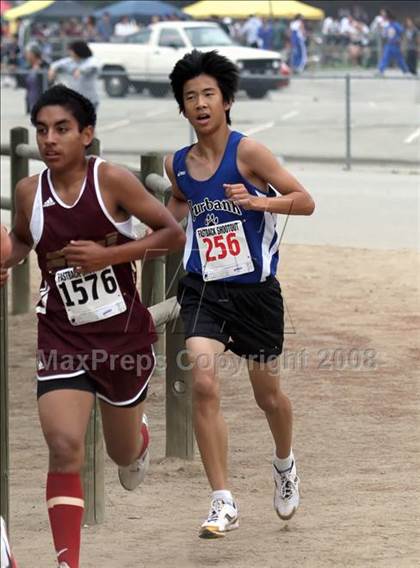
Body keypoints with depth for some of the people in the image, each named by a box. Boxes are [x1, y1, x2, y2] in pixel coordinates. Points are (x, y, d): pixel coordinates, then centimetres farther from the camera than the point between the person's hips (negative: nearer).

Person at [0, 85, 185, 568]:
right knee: (64, 448, -20)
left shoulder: (111, 180, -15)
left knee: (123, 453, 18)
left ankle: (138, 438, 58)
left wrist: (108, 255, -22)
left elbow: (173, 234, -12)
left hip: (123, 332, -1)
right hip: (62, 335, 1)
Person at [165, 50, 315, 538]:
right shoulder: (177, 164, 3)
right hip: (204, 289, 2)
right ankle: (223, 503, -14)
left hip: (255, 290, -2)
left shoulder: (247, 152, -12)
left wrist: (257, 201, -27)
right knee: (203, 383, -19)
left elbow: (305, 201, -12)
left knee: (267, 393, 13)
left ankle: (285, 463, 47)